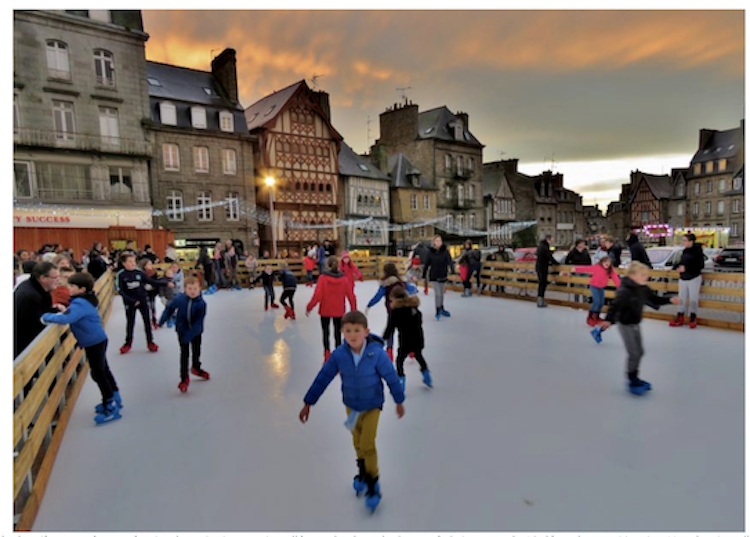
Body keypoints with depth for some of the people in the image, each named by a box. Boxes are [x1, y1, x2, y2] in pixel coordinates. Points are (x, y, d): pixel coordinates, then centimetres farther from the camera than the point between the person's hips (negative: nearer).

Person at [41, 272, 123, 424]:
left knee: (98, 374, -2)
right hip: (97, 340, 10)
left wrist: (46, 317, -23)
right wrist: (64, 310, 0)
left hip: (94, 342, -10)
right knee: (103, 370, 20)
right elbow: (72, 315, 17)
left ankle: (111, 408, 5)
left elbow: (65, 318, -37)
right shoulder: (84, 300, 7)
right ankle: (114, 399, 33)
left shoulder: (80, 304, -24)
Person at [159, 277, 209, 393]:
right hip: (182, 330, 0)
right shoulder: (179, 299, -21)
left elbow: (198, 322, -26)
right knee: (184, 353, 0)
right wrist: (161, 322, 5)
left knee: (196, 351, 20)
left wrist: (188, 336, -29)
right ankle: (184, 378, 11)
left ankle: (196, 368, 47)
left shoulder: (201, 304, -26)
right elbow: (169, 309, -2)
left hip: (196, 331, 0)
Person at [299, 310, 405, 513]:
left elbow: (391, 378, -16)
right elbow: (323, 378, -13)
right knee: (358, 442, 21)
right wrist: (308, 403, -9)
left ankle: (372, 482, 21)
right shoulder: (339, 354, -23)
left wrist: (399, 401, -4)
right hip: (351, 405, 3)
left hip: (372, 406, -3)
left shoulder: (377, 353, -30)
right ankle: (363, 471, 50)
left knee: (367, 445, -5)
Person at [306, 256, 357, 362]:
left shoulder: (323, 278, -13)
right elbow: (351, 296, -3)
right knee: (338, 333, 16)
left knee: (326, 332, 14)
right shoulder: (343, 279, -5)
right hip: (339, 311, 2)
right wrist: (354, 310, 8)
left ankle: (327, 354, 0)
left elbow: (317, 295, -18)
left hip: (325, 310, -2)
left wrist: (309, 308, -7)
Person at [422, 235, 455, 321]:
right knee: (438, 294, -6)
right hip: (434, 276, -2)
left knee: (442, 293, 16)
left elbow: (450, 261, -14)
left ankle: (441, 309, 36)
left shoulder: (445, 251, -6)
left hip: (443, 275, 2)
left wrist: (453, 271, -26)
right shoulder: (430, 251, -7)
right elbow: (426, 264, -2)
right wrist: (423, 275, 2)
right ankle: (437, 312, 9)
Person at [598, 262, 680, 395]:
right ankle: (632, 382, 13)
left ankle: (634, 377, 32)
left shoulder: (644, 288, -1)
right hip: (626, 325, -8)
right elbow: (615, 306, -33)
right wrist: (609, 320, -45)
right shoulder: (625, 291, -26)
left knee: (639, 352, 16)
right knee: (634, 354, -3)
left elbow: (654, 299, 15)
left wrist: (670, 300, 6)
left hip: (636, 324, 8)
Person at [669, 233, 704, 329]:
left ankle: (693, 318, 15)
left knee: (693, 299, 2)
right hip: (683, 279, 6)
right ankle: (680, 318, 17)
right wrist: (677, 267, -2)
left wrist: (686, 268, -20)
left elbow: (701, 265, -16)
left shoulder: (697, 251, -11)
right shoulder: (685, 251, 8)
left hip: (694, 279, -6)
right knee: (682, 299, 10)